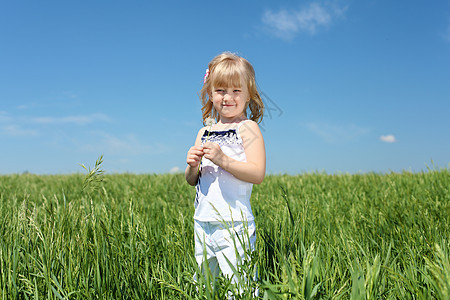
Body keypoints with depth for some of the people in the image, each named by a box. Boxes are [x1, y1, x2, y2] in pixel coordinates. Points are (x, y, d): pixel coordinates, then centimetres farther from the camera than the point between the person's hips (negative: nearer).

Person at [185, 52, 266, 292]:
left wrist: (223, 159, -25)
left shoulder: (248, 128, -6)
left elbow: (258, 174, -16)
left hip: (234, 224, -6)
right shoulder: (205, 132, 12)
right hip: (202, 222, 6)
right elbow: (192, 181, 15)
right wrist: (193, 166, -7)